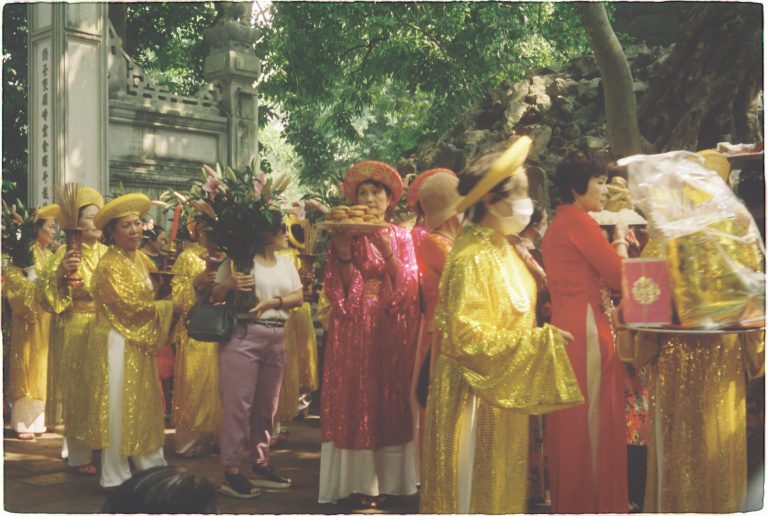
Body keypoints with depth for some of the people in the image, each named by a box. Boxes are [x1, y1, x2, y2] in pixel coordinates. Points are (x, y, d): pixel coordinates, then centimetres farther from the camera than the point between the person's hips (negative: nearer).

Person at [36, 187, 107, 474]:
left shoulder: (108, 253, 10)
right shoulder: (66, 253, -4)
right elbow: (44, 293, -11)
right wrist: (60, 272, -26)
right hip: (76, 332, -5)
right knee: (78, 392, -1)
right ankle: (79, 455, 8)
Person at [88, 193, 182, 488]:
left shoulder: (141, 258, 10)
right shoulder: (110, 265, -15)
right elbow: (129, 305, -20)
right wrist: (170, 307, -12)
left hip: (140, 342, 8)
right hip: (117, 342, -8)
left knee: (144, 405, 13)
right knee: (118, 407, -1)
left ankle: (150, 464, 24)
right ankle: (115, 477, 8)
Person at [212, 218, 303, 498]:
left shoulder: (285, 262, 13)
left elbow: (298, 297, 7)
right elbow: (214, 297, -4)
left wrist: (271, 301, -9)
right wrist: (228, 284, -24)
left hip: (276, 337, 7)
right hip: (243, 335, -6)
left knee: (267, 404, 12)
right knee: (239, 403, -6)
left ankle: (261, 465, 23)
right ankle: (231, 472, -2)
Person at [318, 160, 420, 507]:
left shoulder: (401, 237, 9)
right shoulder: (345, 234, 4)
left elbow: (408, 287, -2)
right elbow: (341, 290, -2)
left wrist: (387, 250, -15)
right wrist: (343, 253, -17)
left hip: (393, 329, 2)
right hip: (355, 329, -2)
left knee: (391, 397, 4)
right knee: (356, 398, -4)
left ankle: (388, 475, 13)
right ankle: (360, 479, 1)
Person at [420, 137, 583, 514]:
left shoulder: (502, 249, 7)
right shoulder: (473, 258, -21)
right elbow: (469, 336, -25)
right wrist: (538, 341, -21)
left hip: (502, 388, 9)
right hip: (474, 392, -9)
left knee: (497, 484, 18)